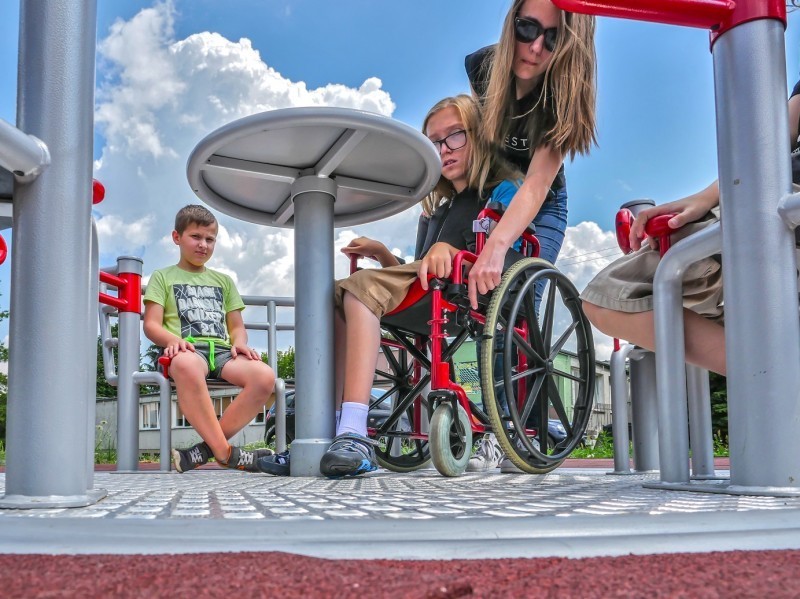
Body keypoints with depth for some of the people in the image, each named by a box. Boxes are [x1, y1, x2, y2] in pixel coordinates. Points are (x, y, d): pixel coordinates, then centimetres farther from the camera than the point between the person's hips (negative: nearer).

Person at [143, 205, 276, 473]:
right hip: (187, 350, -4)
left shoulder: (223, 280, 31)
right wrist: (173, 340, -16)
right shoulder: (163, 277, 19)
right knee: (187, 366, -44)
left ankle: (206, 448, -27)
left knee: (265, 376, -31)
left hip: (222, 350, 4)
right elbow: (151, 325, 7)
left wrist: (240, 343, 0)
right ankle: (227, 452, -35)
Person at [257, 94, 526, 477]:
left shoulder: (503, 189, 9)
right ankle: (330, 433, -23)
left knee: (363, 285, -27)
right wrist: (384, 257, 11)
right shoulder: (435, 211, 32)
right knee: (333, 295, -10)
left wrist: (449, 251, -24)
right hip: (426, 309, 8)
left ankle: (355, 435, -42)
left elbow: (507, 263, -9)